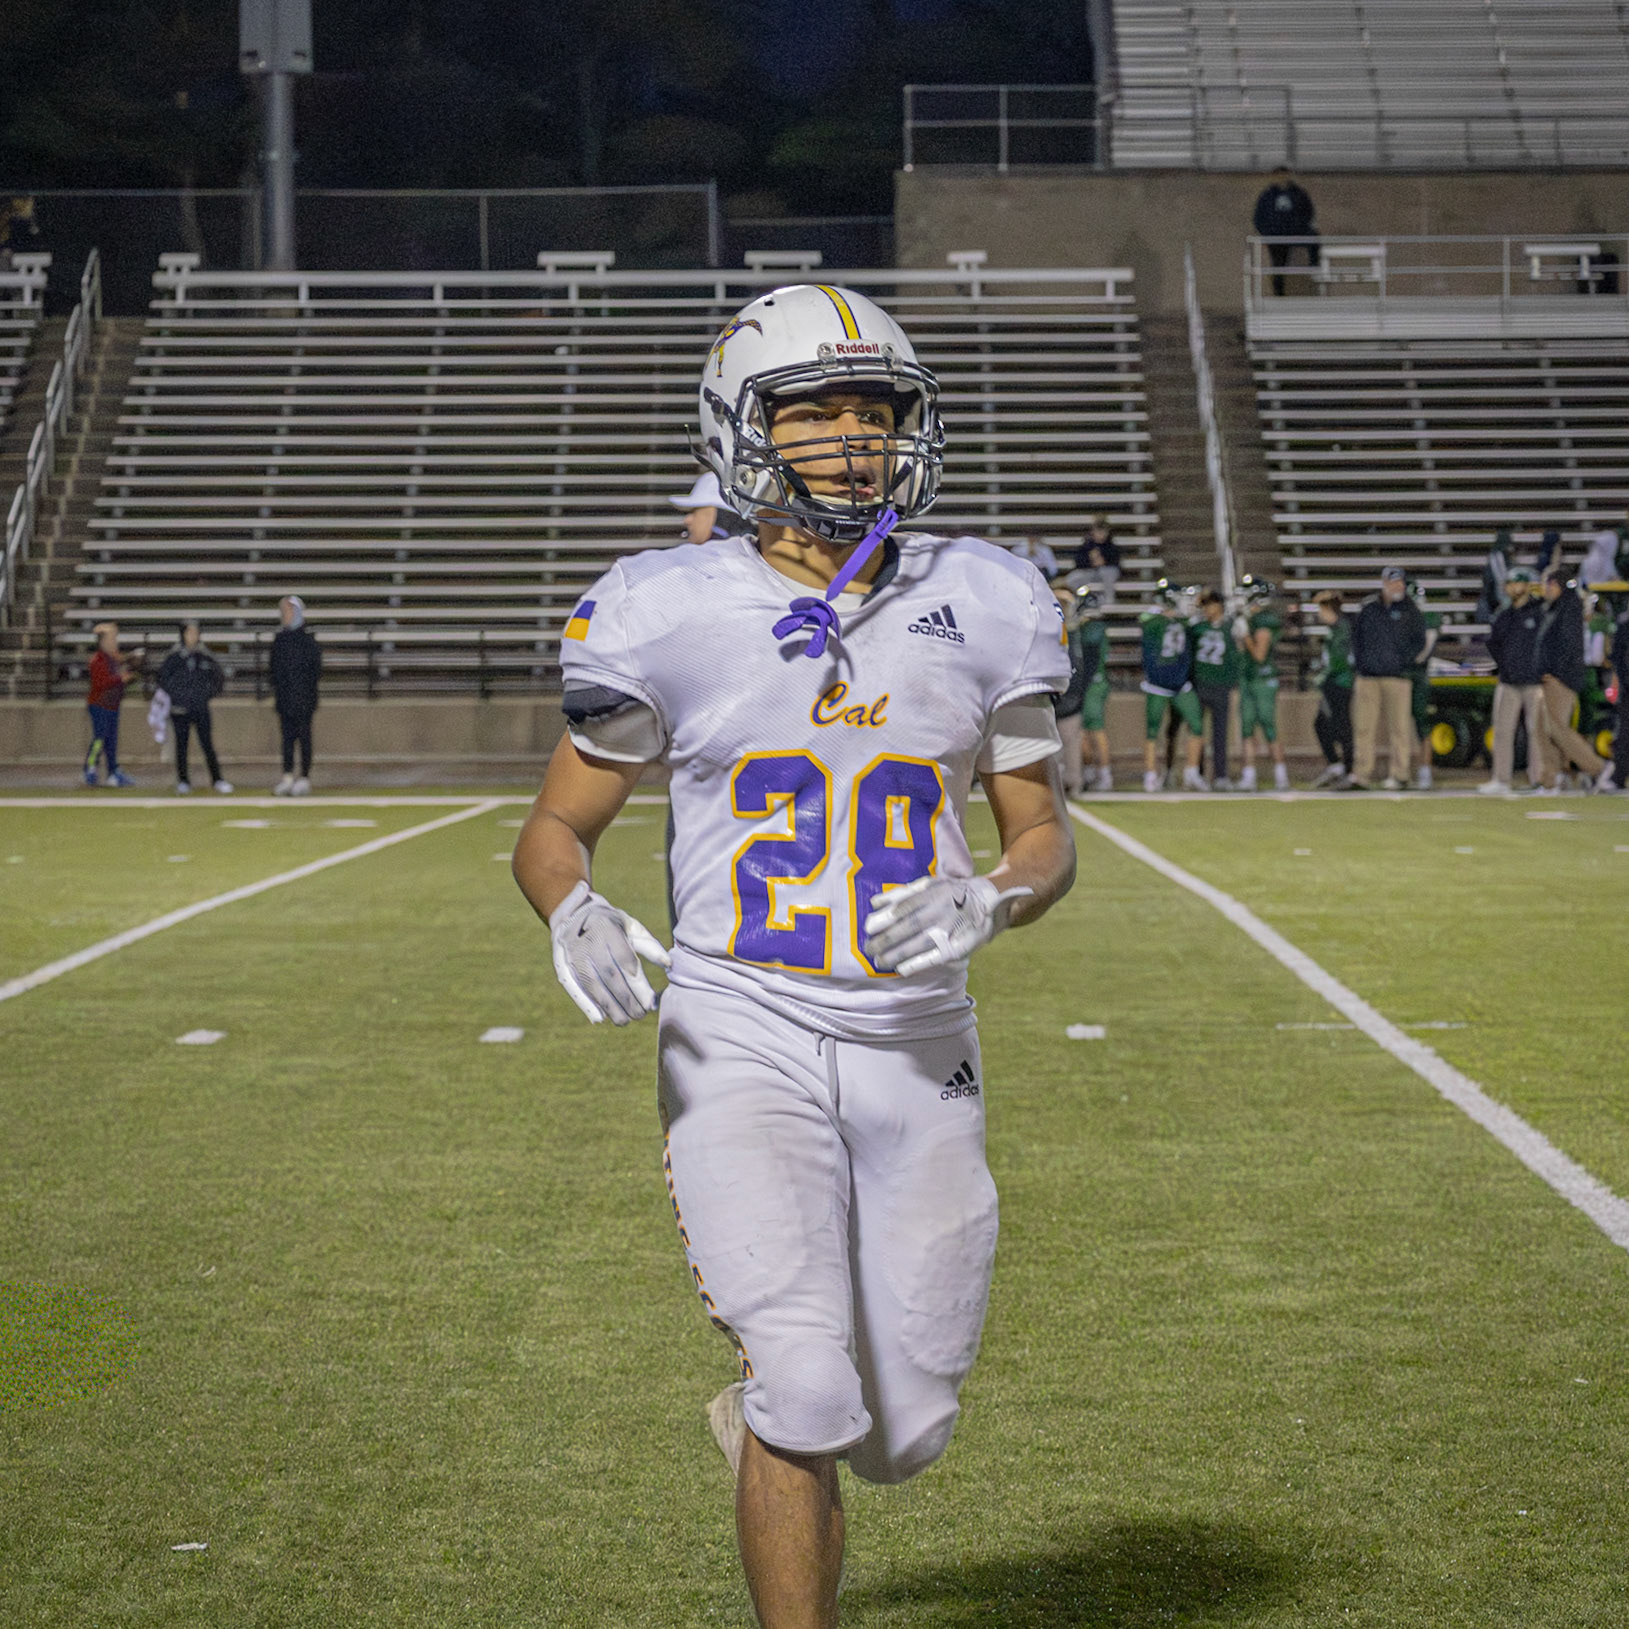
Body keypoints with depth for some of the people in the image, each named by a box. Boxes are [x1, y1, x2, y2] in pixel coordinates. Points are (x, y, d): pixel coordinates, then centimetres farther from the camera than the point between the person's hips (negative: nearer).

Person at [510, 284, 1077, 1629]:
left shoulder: (981, 610, 3)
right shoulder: (674, 616, -3)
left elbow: (1046, 835, 10)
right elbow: (556, 826, 5)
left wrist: (990, 900, -14)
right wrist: (575, 914, -18)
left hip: (917, 1048, 3)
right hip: (743, 1035, -3)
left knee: (903, 1435, 8)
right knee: (810, 1402, -14)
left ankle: (768, 1418, 44)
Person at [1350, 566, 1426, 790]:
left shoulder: (1409, 610, 5)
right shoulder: (1369, 608, 12)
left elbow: (1419, 641, 3)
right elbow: (1356, 635, 18)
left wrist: (1404, 661, -7)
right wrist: (1358, 661, 6)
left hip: (1396, 677, -2)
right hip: (1367, 676, 2)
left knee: (1398, 727, -1)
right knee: (1363, 727, -1)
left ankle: (1398, 774, 5)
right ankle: (1361, 774, 1)